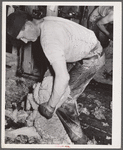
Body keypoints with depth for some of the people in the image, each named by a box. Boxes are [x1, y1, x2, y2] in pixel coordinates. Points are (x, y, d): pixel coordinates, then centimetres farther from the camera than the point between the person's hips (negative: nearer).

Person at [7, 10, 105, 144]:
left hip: (91, 59, -9)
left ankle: (78, 139, 8)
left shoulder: (48, 39, -32)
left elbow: (63, 77, -36)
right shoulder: (46, 21, -2)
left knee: (62, 100, -4)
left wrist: (50, 107, -24)